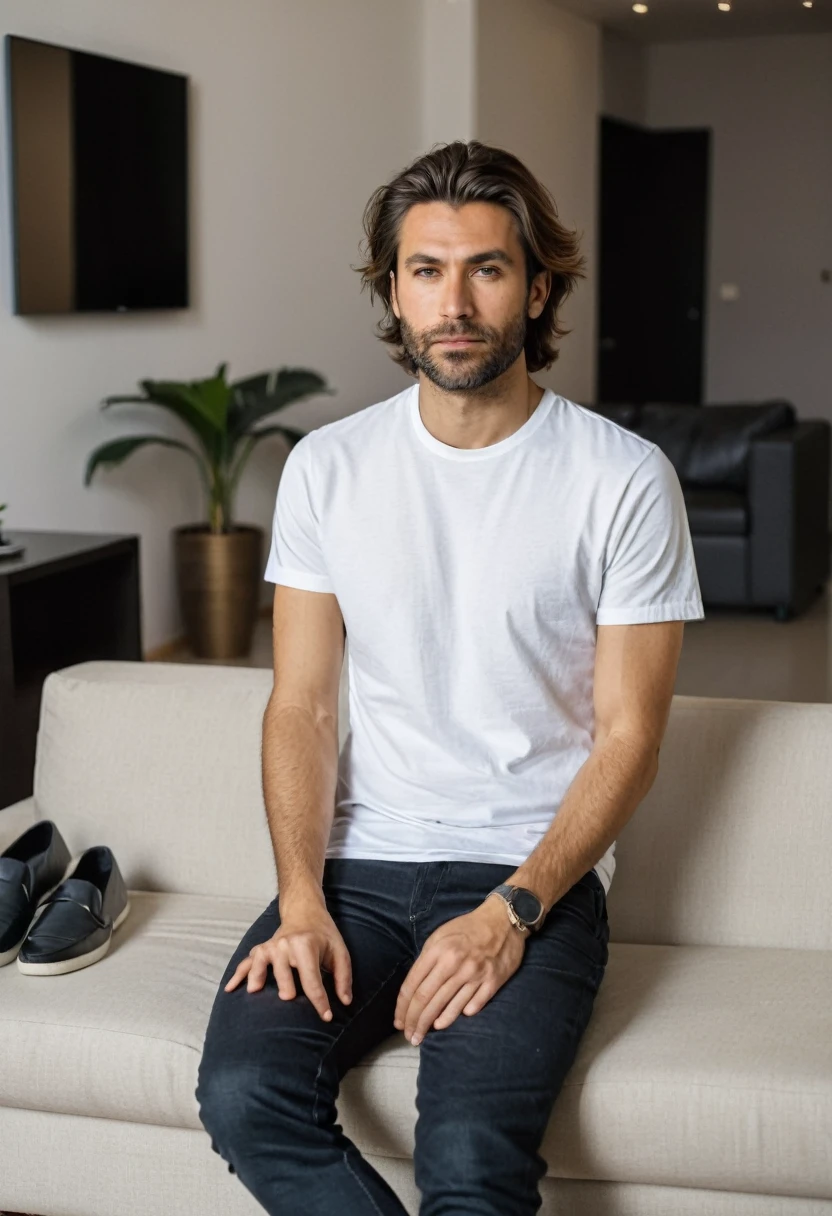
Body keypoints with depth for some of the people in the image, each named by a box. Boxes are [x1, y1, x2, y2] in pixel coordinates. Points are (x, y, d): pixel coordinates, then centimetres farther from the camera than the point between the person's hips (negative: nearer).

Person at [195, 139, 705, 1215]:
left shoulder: (624, 479, -5)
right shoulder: (327, 467, 4)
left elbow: (628, 737, -4)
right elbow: (300, 704, 4)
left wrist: (512, 912, -16)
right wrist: (302, 902, -10)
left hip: (536, 872, -3)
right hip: (362, 859, 3)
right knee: (244, 1093, -23)